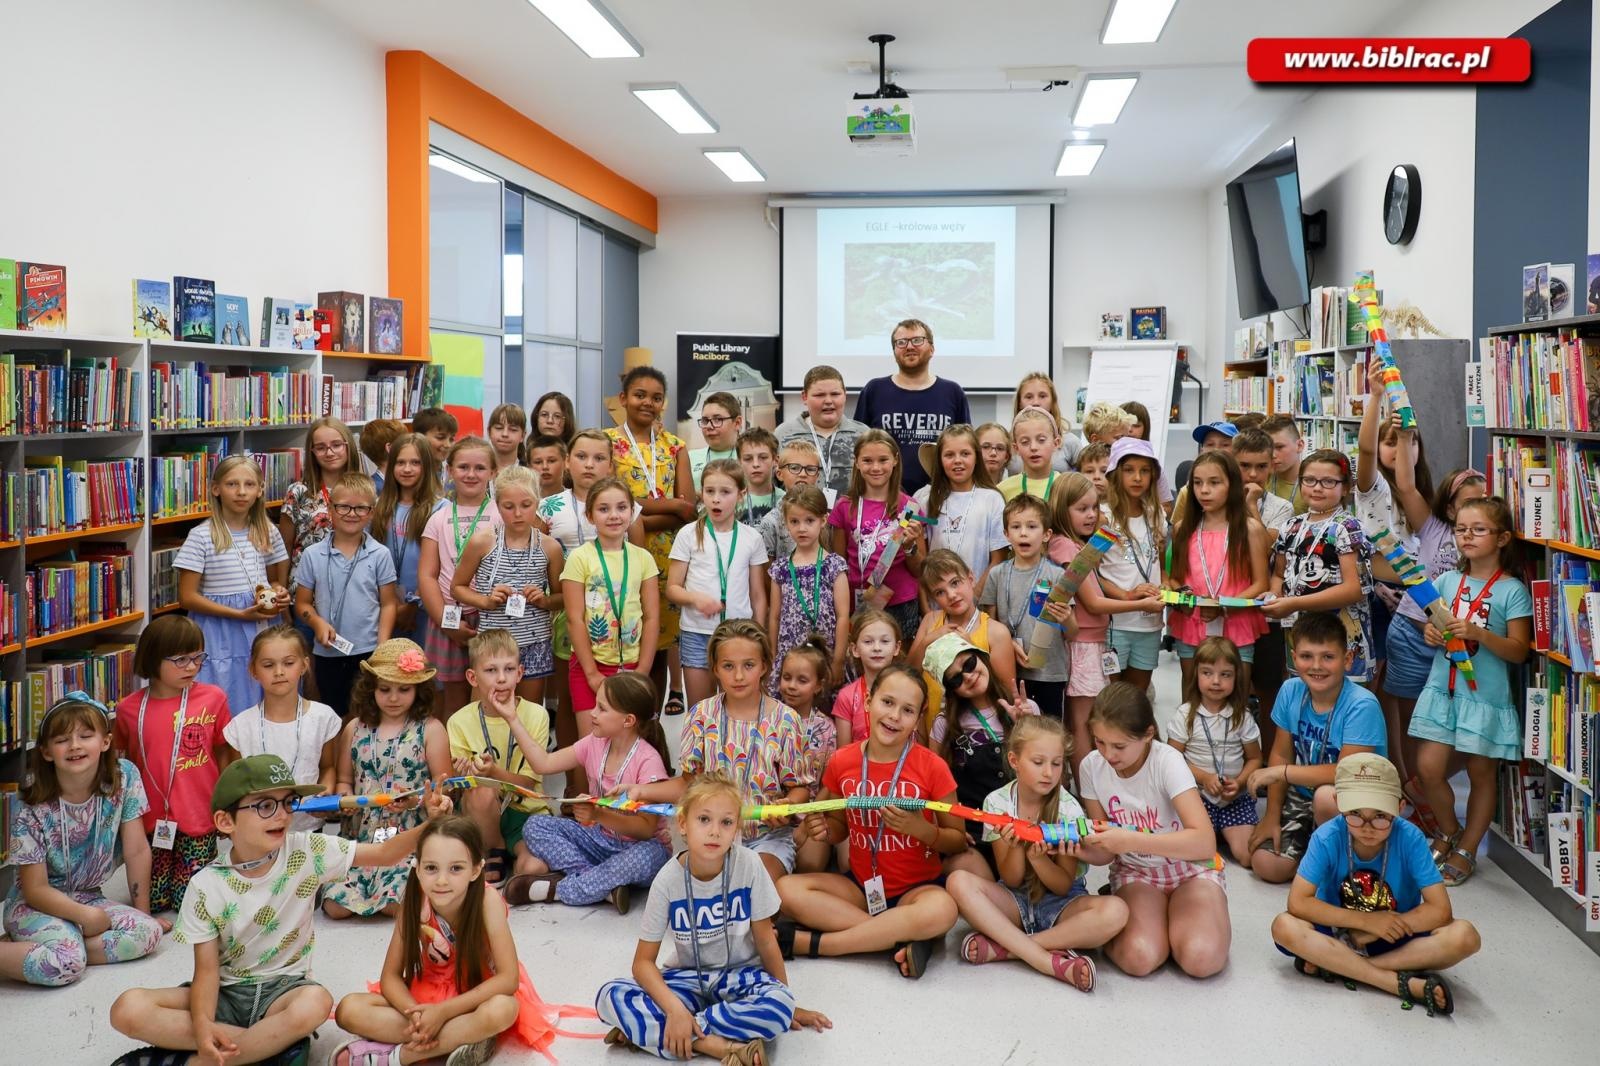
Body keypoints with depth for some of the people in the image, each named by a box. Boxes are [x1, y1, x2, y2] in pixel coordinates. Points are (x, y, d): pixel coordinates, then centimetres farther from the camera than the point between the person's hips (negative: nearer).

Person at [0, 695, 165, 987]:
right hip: (35, 906, -5)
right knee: (67, 963, -34)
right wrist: (87, 916, -23)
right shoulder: (33, 812, -18)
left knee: (148, 931, -23)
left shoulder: (125, 776, -12)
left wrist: (143, 912, -2)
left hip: (88, 898, 5)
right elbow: (35, 889, -13)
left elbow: (137, 851, -6)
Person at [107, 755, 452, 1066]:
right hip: (226, 992, 1)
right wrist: (202, 1025, -30)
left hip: (284, 987, -1)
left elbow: (383, 853, -6)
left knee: (315, 1002, -37)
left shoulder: (307, 853, -7)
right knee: (128, 1010, -23)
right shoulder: (207, 886, -8)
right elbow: (207, 969, -10)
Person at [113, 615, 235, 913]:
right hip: (150, 821, 2)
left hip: (198, 820, -2)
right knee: (153, 902, 10)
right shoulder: (129, 709, -4)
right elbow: (125, 764, 11)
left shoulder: (213, 698, -7)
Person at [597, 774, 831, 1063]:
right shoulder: (668, 879, -15)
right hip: (689, 978, 0)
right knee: (609, 997, -25)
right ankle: (721, 1046, -27)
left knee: (778, 1006, -34)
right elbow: (644, 961, -13)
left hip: (740, 976, 0)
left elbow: (765, 939, -5)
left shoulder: (748, 865, -17)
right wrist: (675, 1010, -29)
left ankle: (649, 1030, -24)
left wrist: (788, 1003, 0)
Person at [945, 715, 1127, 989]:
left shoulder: (1069, 810, -12)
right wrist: (1016, 847, -27)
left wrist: (1038, 857, -29)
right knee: (958, 882, -29)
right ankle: (1052, 961, -32)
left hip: (1061, 902, -1)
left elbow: (1063, 885, -9)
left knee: (1115, 911, -32)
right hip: (1016, 900, 1)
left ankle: (1002, 947, -27)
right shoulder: (997, 803, -9)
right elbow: (1011, 879, -6)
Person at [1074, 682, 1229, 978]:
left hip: (1190, 867, -1)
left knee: (1201, 959, -29)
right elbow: (1106, 853, -2)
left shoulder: (1166, 762, -22)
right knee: (1139, 958, -29)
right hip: (1135, 873, 1)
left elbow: (1205, 841, -32)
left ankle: (1179, 917, 3)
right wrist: (1082, 850, -26)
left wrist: (1130, 840, -38)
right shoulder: (1092, 766, -10)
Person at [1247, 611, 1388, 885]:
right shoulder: (1291, 691, -7)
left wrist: (1281, 772, -23)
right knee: (1266, 865, -12)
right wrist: (1272, 816, 0)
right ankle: (1312, 844, 19)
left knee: (1326, 796, -39)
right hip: (1301, 797, 5)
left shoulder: (1362, 705, -24)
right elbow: (1280, 754, 1)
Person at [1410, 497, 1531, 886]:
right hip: (1443, 689, 3)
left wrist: (1479, 633, -23)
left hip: (1486, 696, -3)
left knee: (1481, 774, 7)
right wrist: (1430, 633, -5)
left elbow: (1519, 651, -9)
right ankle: (1449, 831, 23)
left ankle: (1466, 850, 23)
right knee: (1429, 768, -3)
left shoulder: (1512, 590, -6)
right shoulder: (1447, 581, 7)